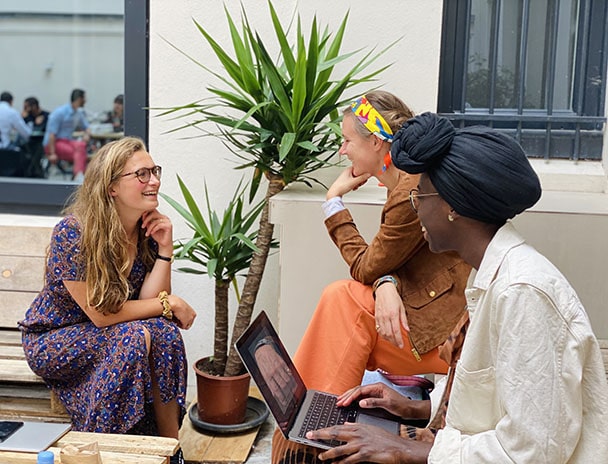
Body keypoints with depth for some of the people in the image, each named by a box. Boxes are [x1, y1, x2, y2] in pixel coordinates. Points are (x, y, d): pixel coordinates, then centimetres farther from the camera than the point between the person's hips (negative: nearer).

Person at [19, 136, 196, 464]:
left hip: (102, 336, 5)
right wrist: (168, 303, -20)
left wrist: (165, 248, -20)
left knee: (165, 334, -24)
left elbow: (146, 301, -11)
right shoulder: (73, 234, -25)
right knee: (133, 337, -30)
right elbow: (101, 315, -24)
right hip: (53, 339, -5)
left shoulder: (149, 229, -6)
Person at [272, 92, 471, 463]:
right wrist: (386, 285, -17)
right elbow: (385, 259, 7)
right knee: (340, 297, 0)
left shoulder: (412, 193, -22)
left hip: (452, 331, -9)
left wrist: (335, 199, -2)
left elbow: (366, 266, -10)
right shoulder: (413, 178, 10)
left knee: (344, 299, -10)